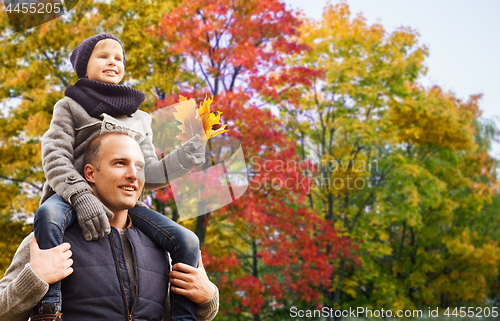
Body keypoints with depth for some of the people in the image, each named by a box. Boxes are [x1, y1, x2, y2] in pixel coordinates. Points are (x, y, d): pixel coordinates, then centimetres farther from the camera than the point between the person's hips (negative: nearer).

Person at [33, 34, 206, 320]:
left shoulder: (140, 120, 25)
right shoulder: (70, 106, 14)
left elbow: (149, 174, 14)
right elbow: (55, 157, -3)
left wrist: (193, 150, 1)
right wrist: (81, 197, -22)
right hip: (73, 197, -3)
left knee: (187, 241, -16)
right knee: (48, 215, -39)